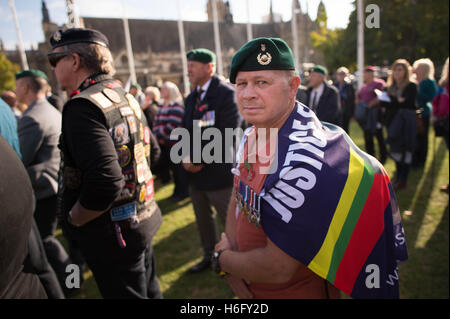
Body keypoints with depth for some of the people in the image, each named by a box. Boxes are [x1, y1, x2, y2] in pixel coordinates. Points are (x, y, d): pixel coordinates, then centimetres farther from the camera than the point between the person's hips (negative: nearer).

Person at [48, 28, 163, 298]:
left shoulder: (83, 106, -22)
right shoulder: (125, 97, 6)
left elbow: (105, 181, -32)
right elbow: (151, 150, 16)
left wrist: (73, 219, -14)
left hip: (114, 234, -9)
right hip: (142, 218, 9)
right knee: (150, 290, 25)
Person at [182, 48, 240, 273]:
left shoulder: (225, 94, -12)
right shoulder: (191, 98, 13)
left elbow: (226, 135, -20)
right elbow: (185, 130, 14)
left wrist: (200, 161, -18)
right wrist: (186, 158, -4)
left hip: (218, 172, -8)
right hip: (195, 171, 8)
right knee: (203, 219, 21)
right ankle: (209, 256, 40)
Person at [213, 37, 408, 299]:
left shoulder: (304, 159, -33)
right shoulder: (251, 137, -6)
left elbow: (277, 269, -28)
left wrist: (222, 258, -11)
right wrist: (233, 267, -10)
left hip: (299, 291, -6)